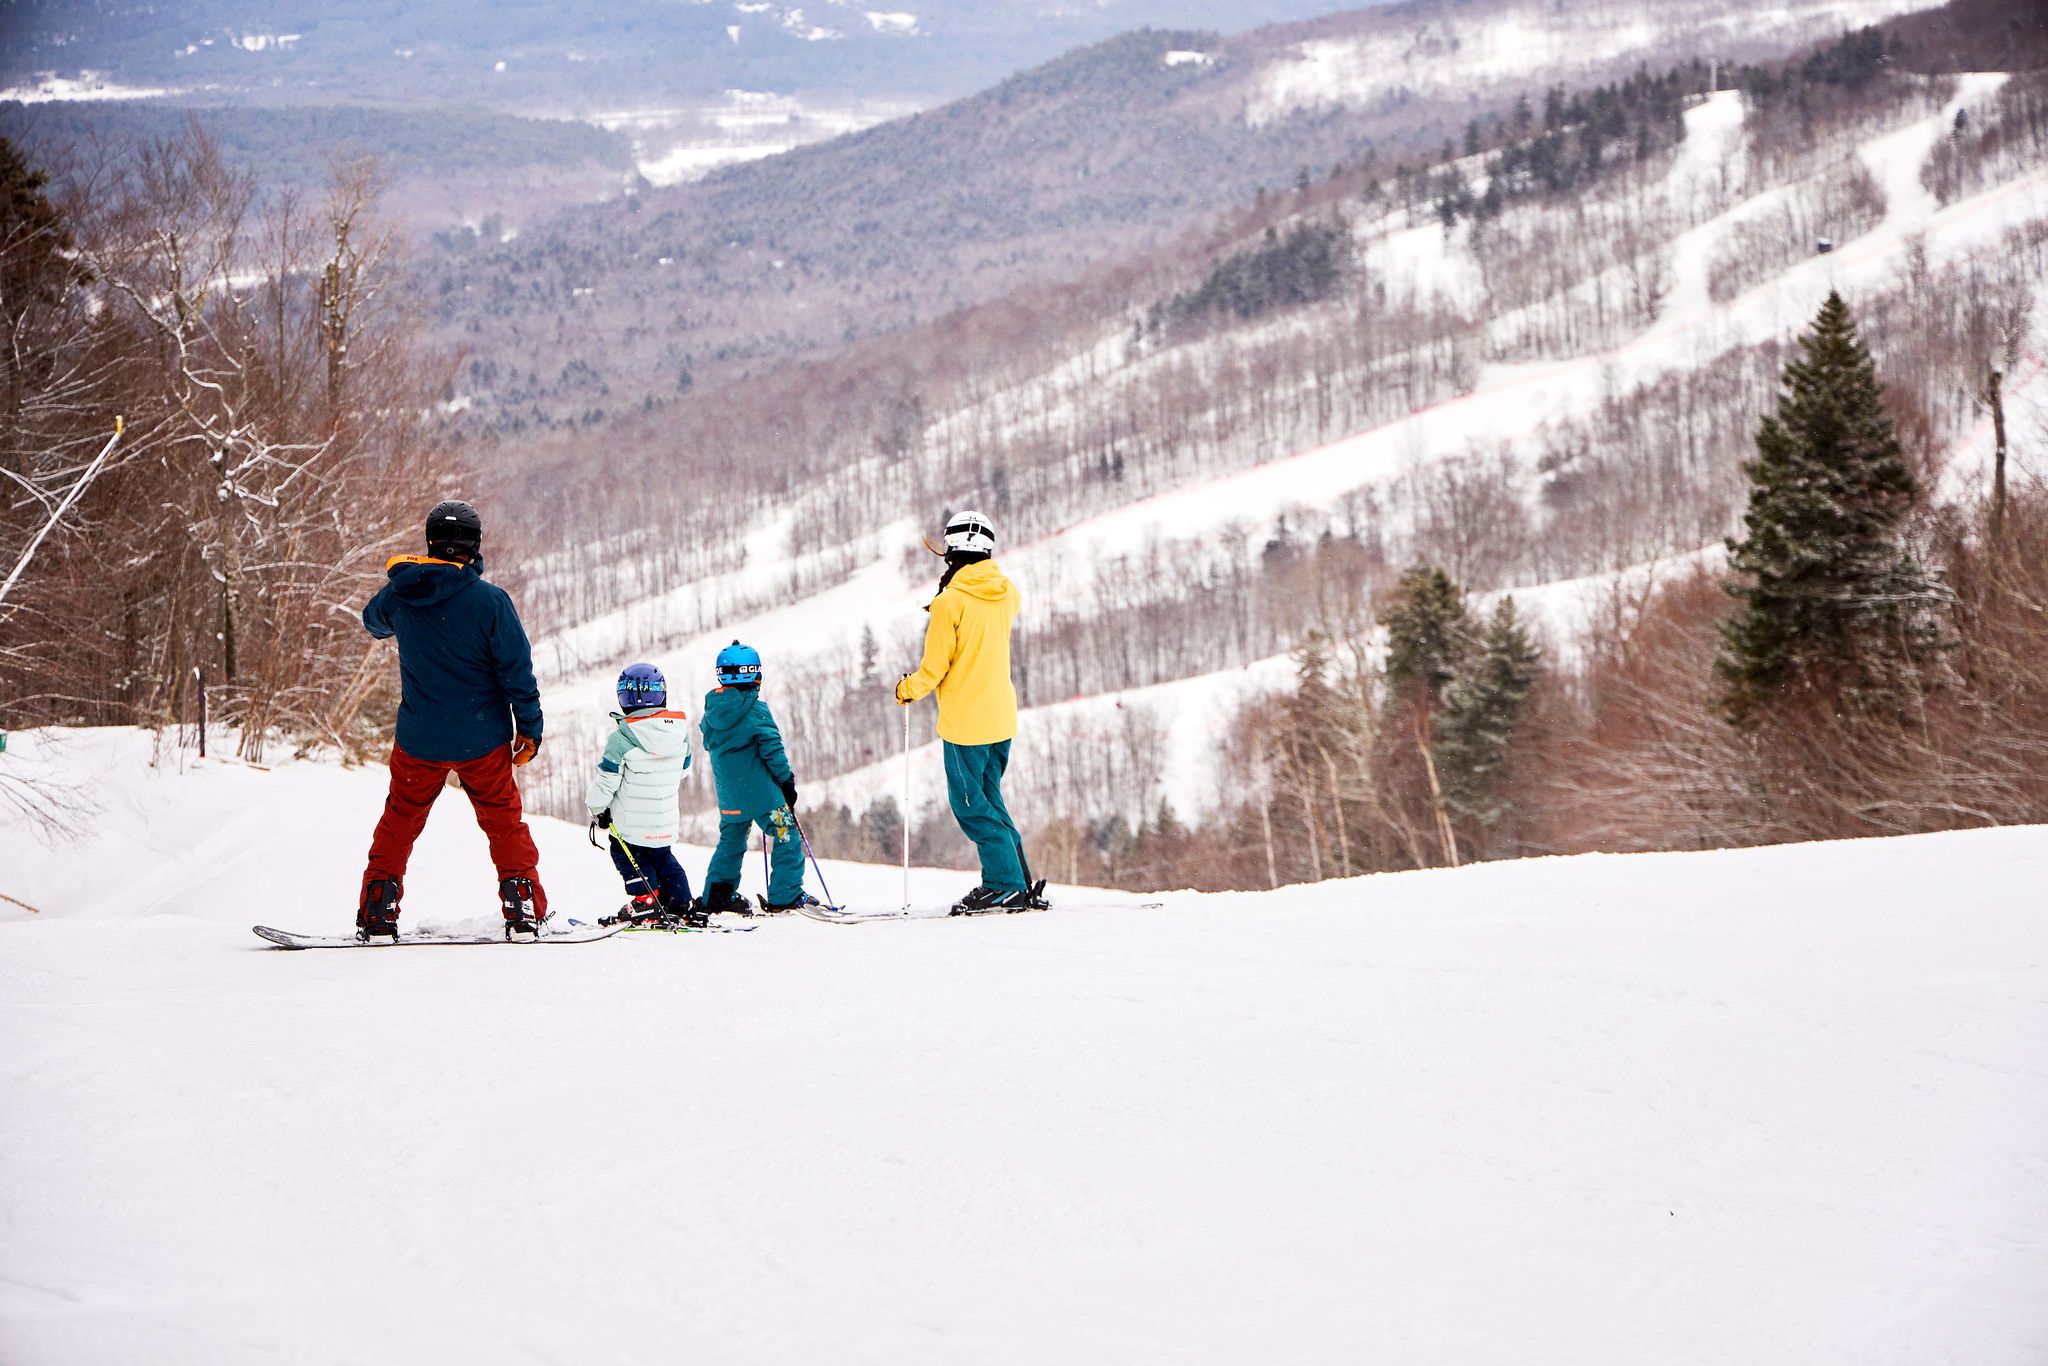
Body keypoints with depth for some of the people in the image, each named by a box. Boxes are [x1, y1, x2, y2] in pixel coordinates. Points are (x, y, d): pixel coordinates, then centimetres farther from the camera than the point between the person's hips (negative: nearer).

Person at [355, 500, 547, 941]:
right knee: (505, 821, 12)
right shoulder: (490, 600, -15)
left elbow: (373, 622, 21)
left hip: (418, 739, 2)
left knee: (399, 821, 16)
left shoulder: (400, 596, -4)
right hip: (483, 740, -2)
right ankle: (524, 911, 9)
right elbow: (517, 670, -11)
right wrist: (529, 728, -1)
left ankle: (377, 914, 14)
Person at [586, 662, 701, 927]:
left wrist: (597, 810, 3)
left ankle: (646, 901, 5)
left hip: (632, 823, -5)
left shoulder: (622, 738, -20)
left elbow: (606, 781, -14)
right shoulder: (681, 732, -4)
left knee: (628, 856, 17)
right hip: (667, 823, 5)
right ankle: (681, 904, 19)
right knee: (663, 858, 25)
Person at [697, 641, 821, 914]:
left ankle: (716, 896, 19)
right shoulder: (756, 710, -15)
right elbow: (772, 748, -15)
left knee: (731, 840, 20)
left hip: (728, 794, 7)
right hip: (761, 791, -7)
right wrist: (786, 780, -5)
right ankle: (786, 896, -2)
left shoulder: (712, 709, 4)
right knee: (786, 837, 2)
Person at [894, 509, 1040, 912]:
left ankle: (1006, 884, -4)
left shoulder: (949, 602, -16)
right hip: (1002, 717, 7)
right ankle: (1020, 885, 14)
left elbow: (935, 667, -14)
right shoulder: (1005, 595, 2)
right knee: (988, 798, 16)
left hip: (965, 721, -7)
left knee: (970, 804, 1)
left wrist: (907, 690, 6)